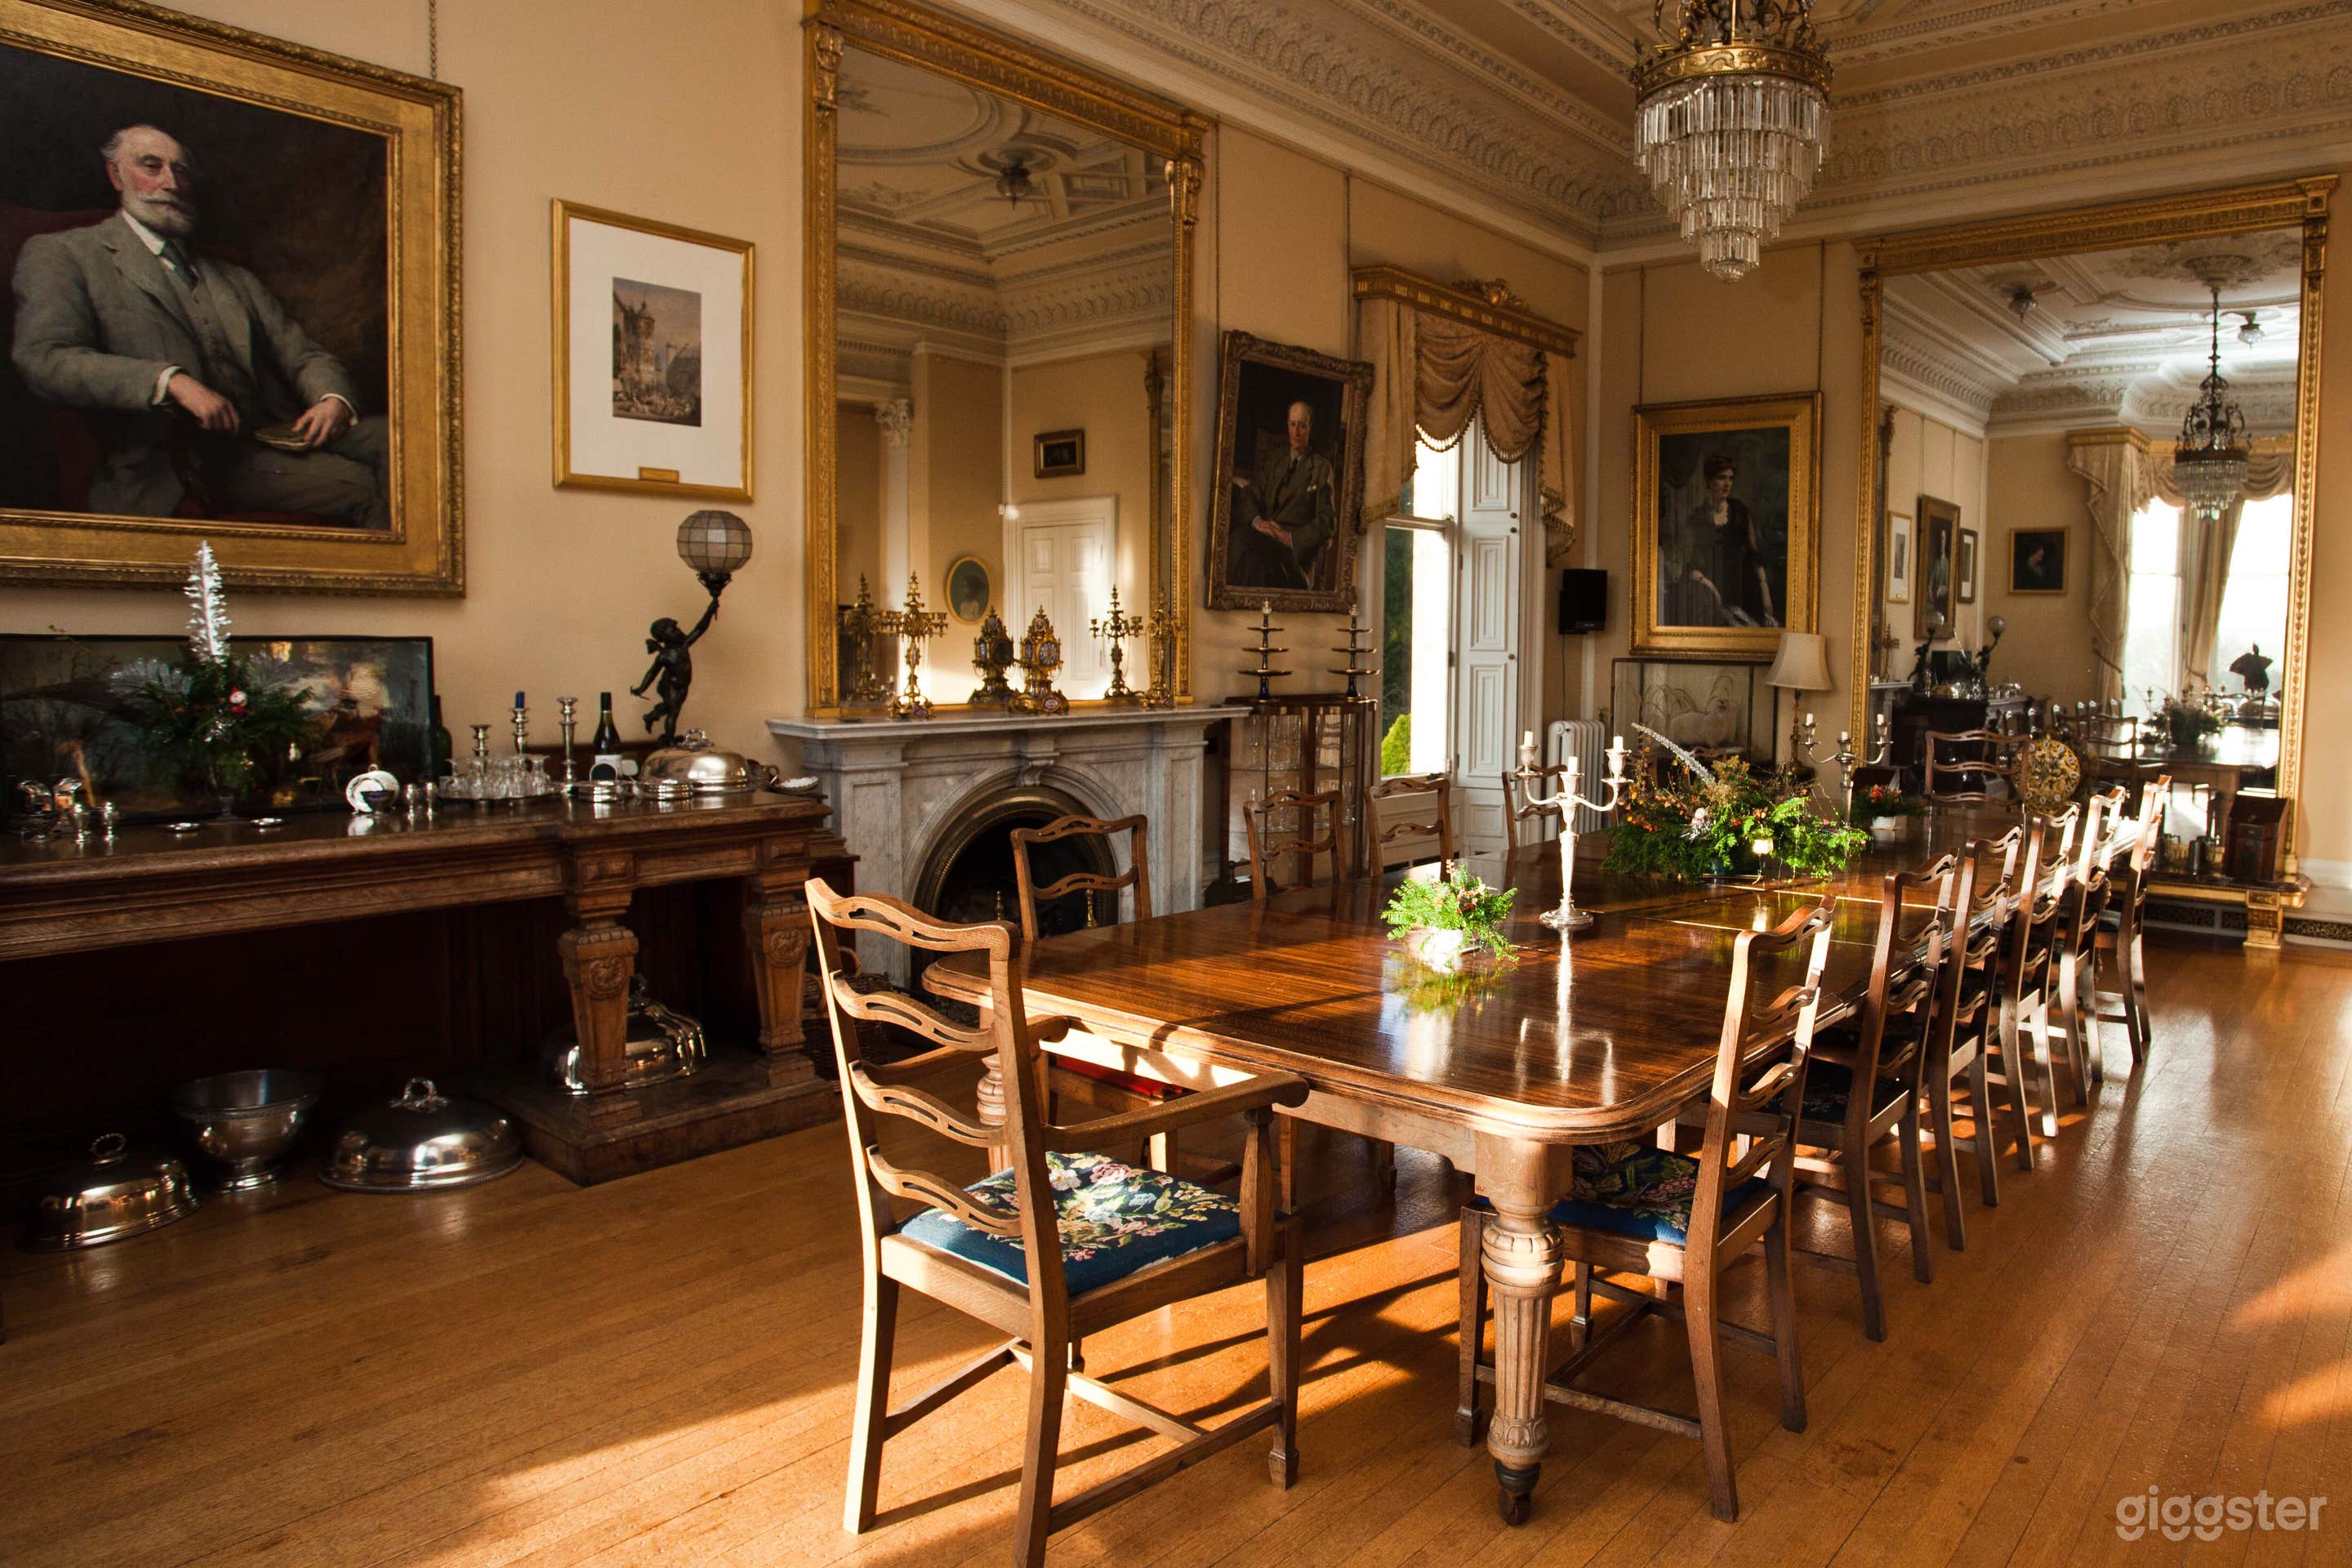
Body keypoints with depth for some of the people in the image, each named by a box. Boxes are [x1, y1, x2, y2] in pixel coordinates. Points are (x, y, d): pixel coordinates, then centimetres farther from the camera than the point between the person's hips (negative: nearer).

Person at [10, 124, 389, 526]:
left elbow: (303, 355, 22)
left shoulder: (234, 279, 28)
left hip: (269, 436, 5)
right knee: (357, 485, -32)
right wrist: (171, 381, -18)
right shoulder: (61, 254, 12)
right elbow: (43, 357, -4)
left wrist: (334, 400, -4)